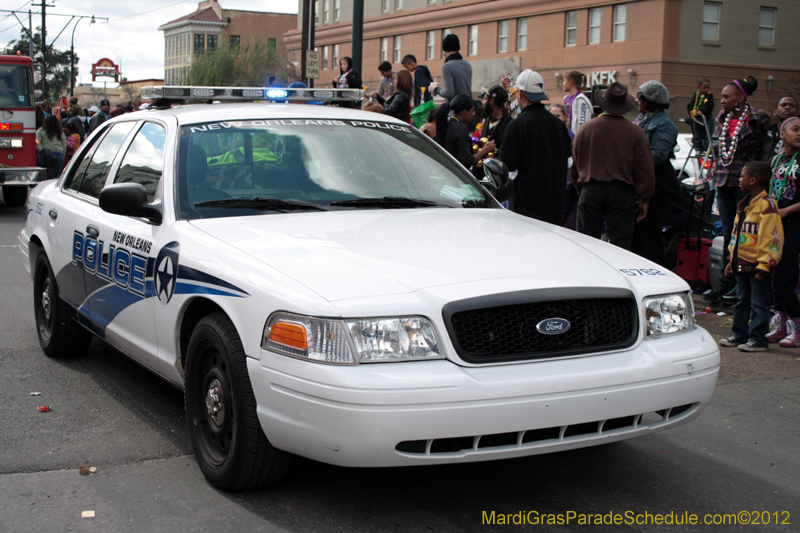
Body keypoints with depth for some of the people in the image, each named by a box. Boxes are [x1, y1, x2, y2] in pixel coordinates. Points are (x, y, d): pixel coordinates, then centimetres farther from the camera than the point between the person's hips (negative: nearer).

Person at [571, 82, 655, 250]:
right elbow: (644, 170, -4)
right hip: (622, 192, -1)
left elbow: (575, 165, 8)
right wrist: (644, 199, 5)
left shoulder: (585, 129, 1)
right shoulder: (635, 132, -5)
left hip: (590, 191, 1)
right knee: (621, 246, 3)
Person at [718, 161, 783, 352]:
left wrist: (764, 265, -20)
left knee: (759, 304, -1)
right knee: (742, 301, 15)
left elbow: (772, 238, -18)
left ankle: (758, 339, 4)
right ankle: (740, 335, 23)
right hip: (742, 263, 9)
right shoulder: (744, 205, 15)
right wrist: (732, 259, 19)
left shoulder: (766, 205, -14)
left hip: (758, 265, -9)